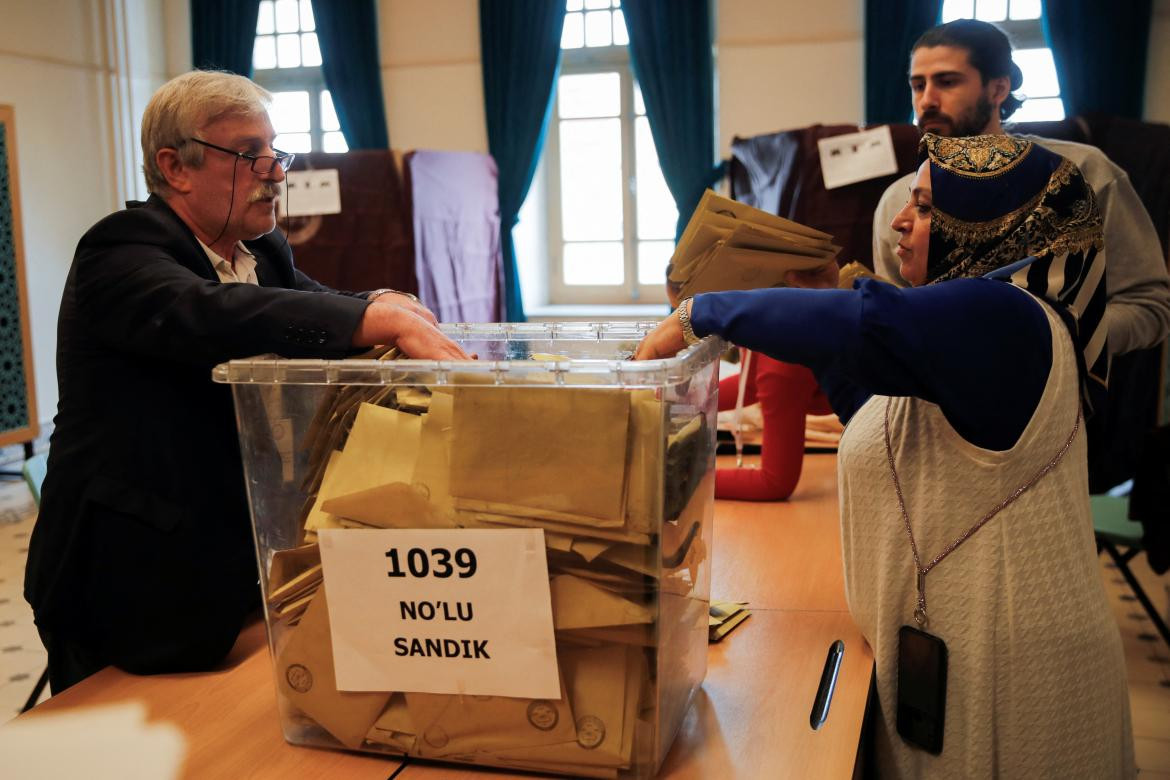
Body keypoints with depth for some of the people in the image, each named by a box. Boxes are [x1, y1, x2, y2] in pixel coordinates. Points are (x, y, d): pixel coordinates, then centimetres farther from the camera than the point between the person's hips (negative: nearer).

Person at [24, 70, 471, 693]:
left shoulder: (265, 253, 12)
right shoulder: (121, 255, -19)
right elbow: (209, 316, -39)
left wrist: (386, 307, -21)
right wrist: (385, 320, -47)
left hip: (240, 570, 8)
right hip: (133, 590, -7)